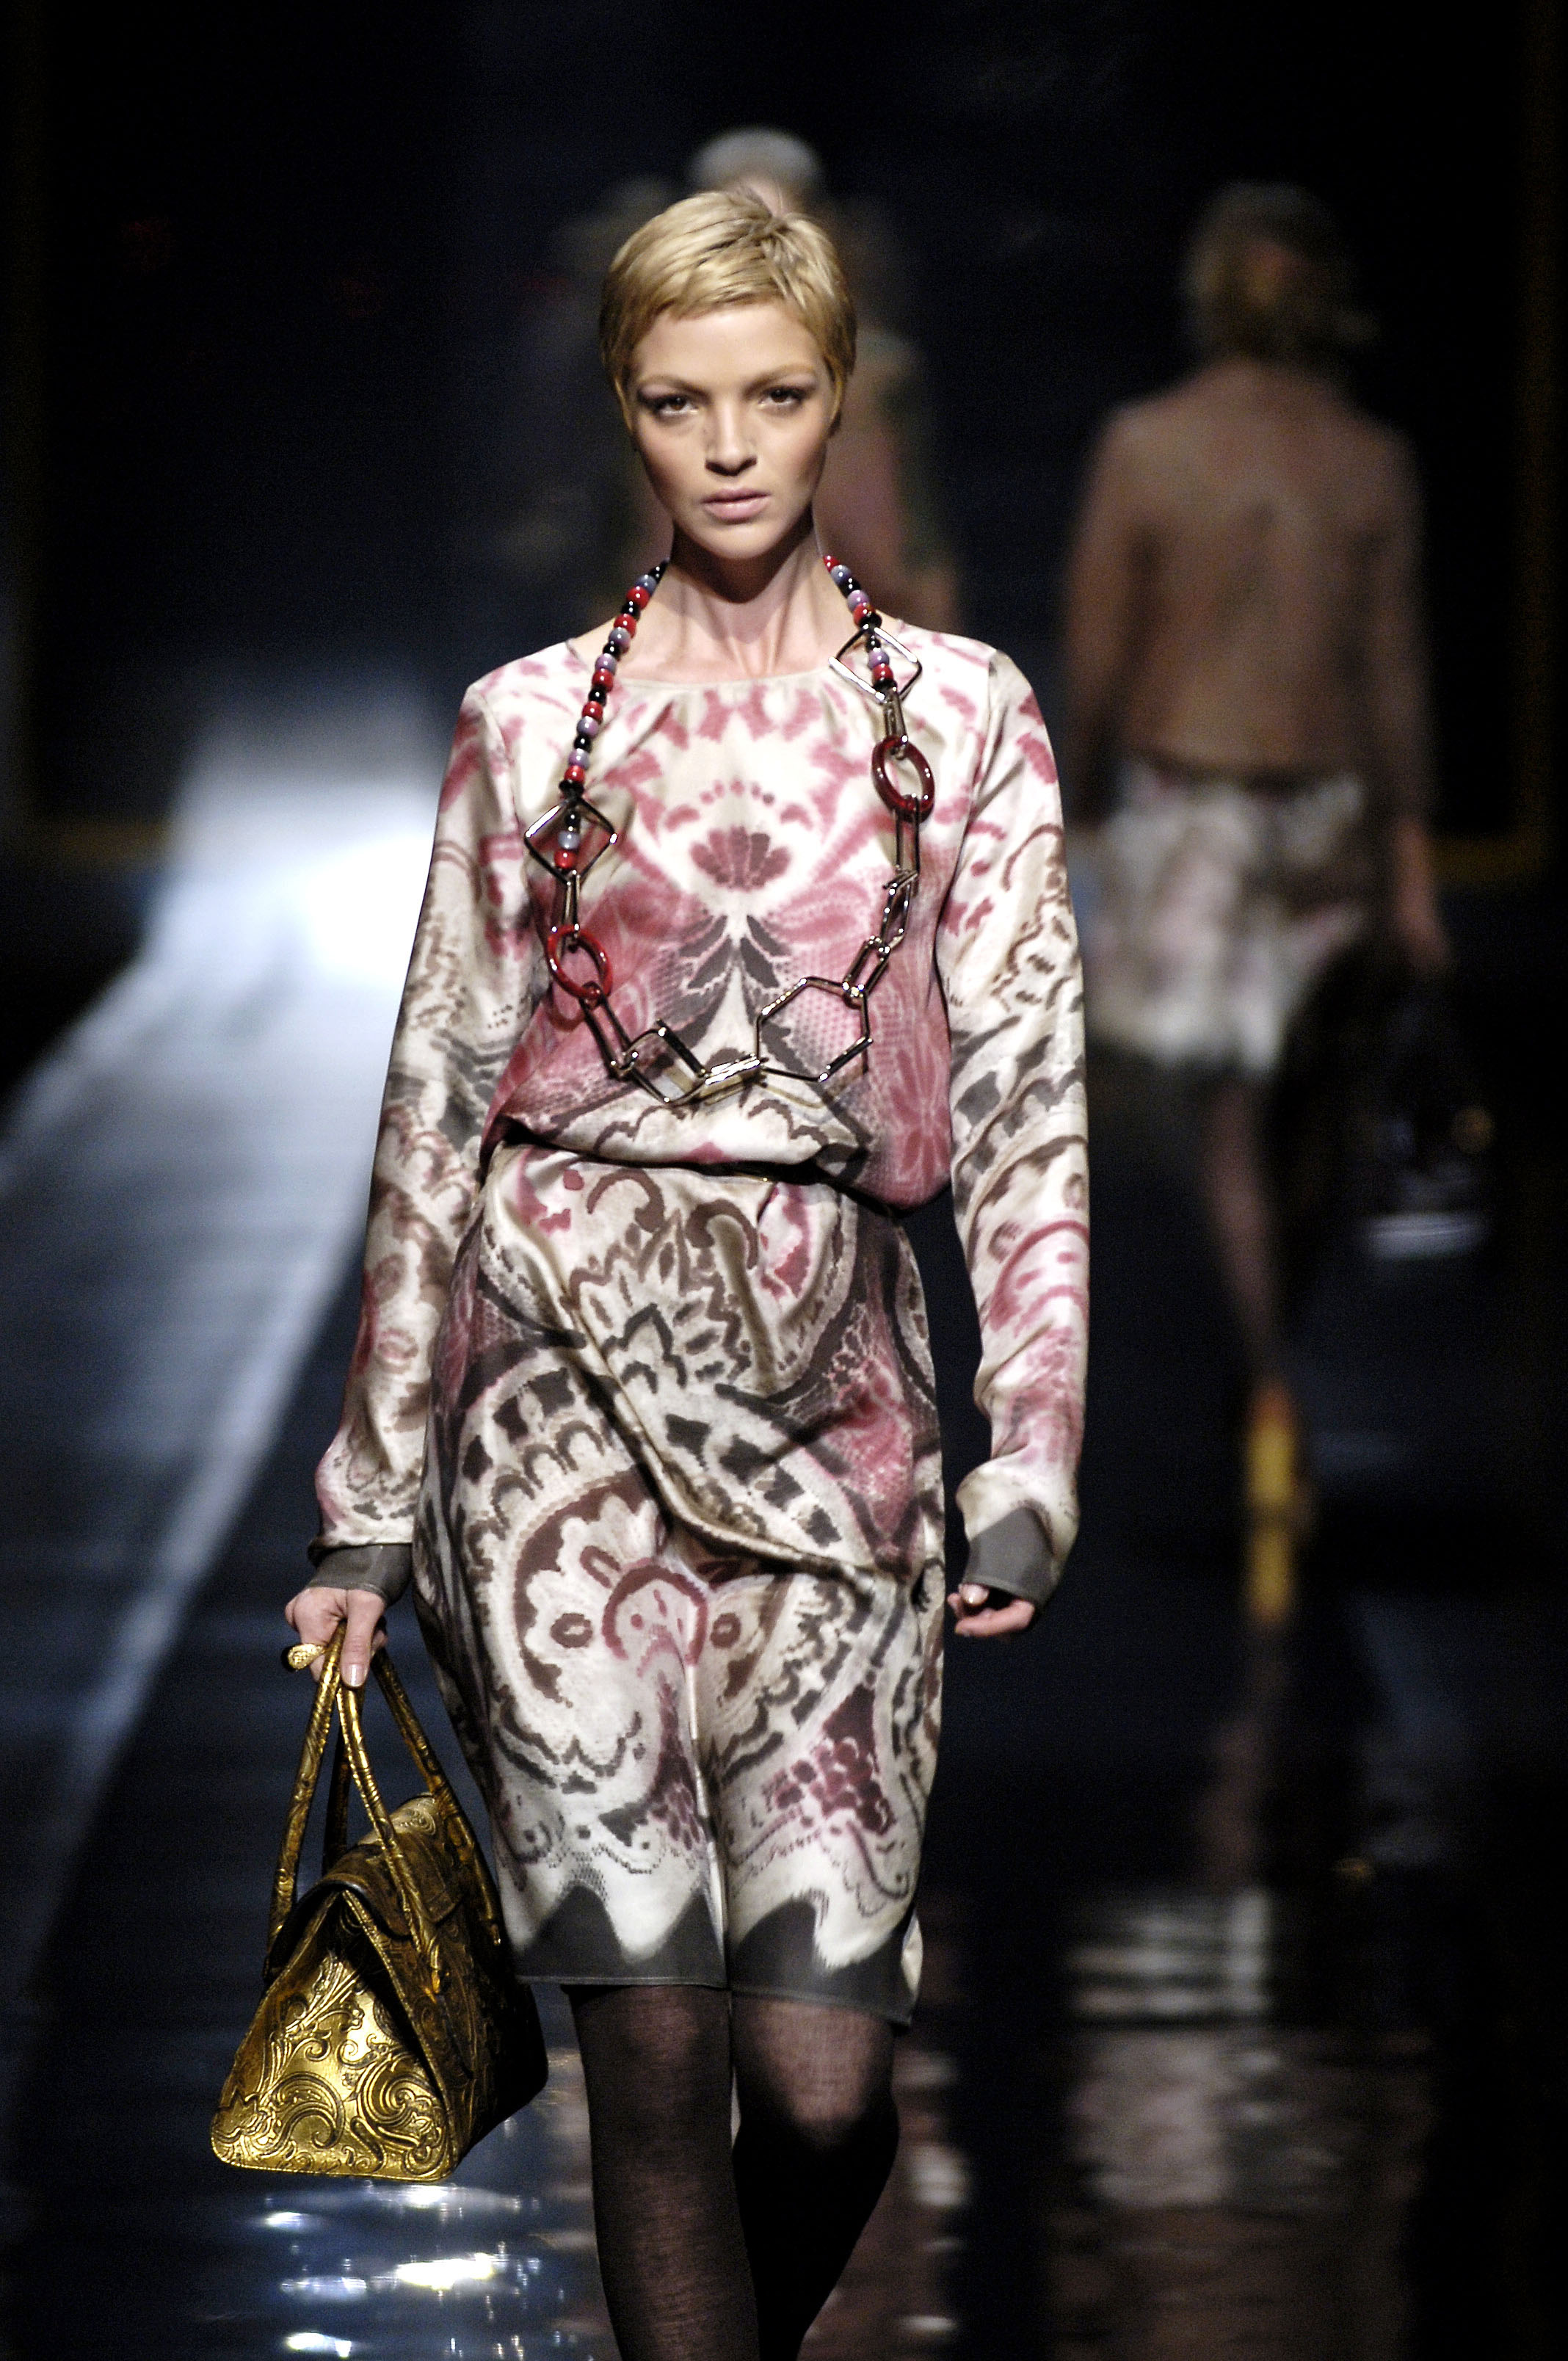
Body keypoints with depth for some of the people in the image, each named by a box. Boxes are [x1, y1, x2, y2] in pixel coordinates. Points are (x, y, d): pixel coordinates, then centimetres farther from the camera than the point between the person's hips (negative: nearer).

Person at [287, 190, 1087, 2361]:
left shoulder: (960, 716, 9)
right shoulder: (529, 728, 10)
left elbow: (1031, 1104, 7)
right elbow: (437, 1101, 12)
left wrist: (1029, 1462, -3)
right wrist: (373, 1491, 10)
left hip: (833, 1397, 0)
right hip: (566, 1389, 0)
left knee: (823, 2073, -4)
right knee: (653, 2042, -5)